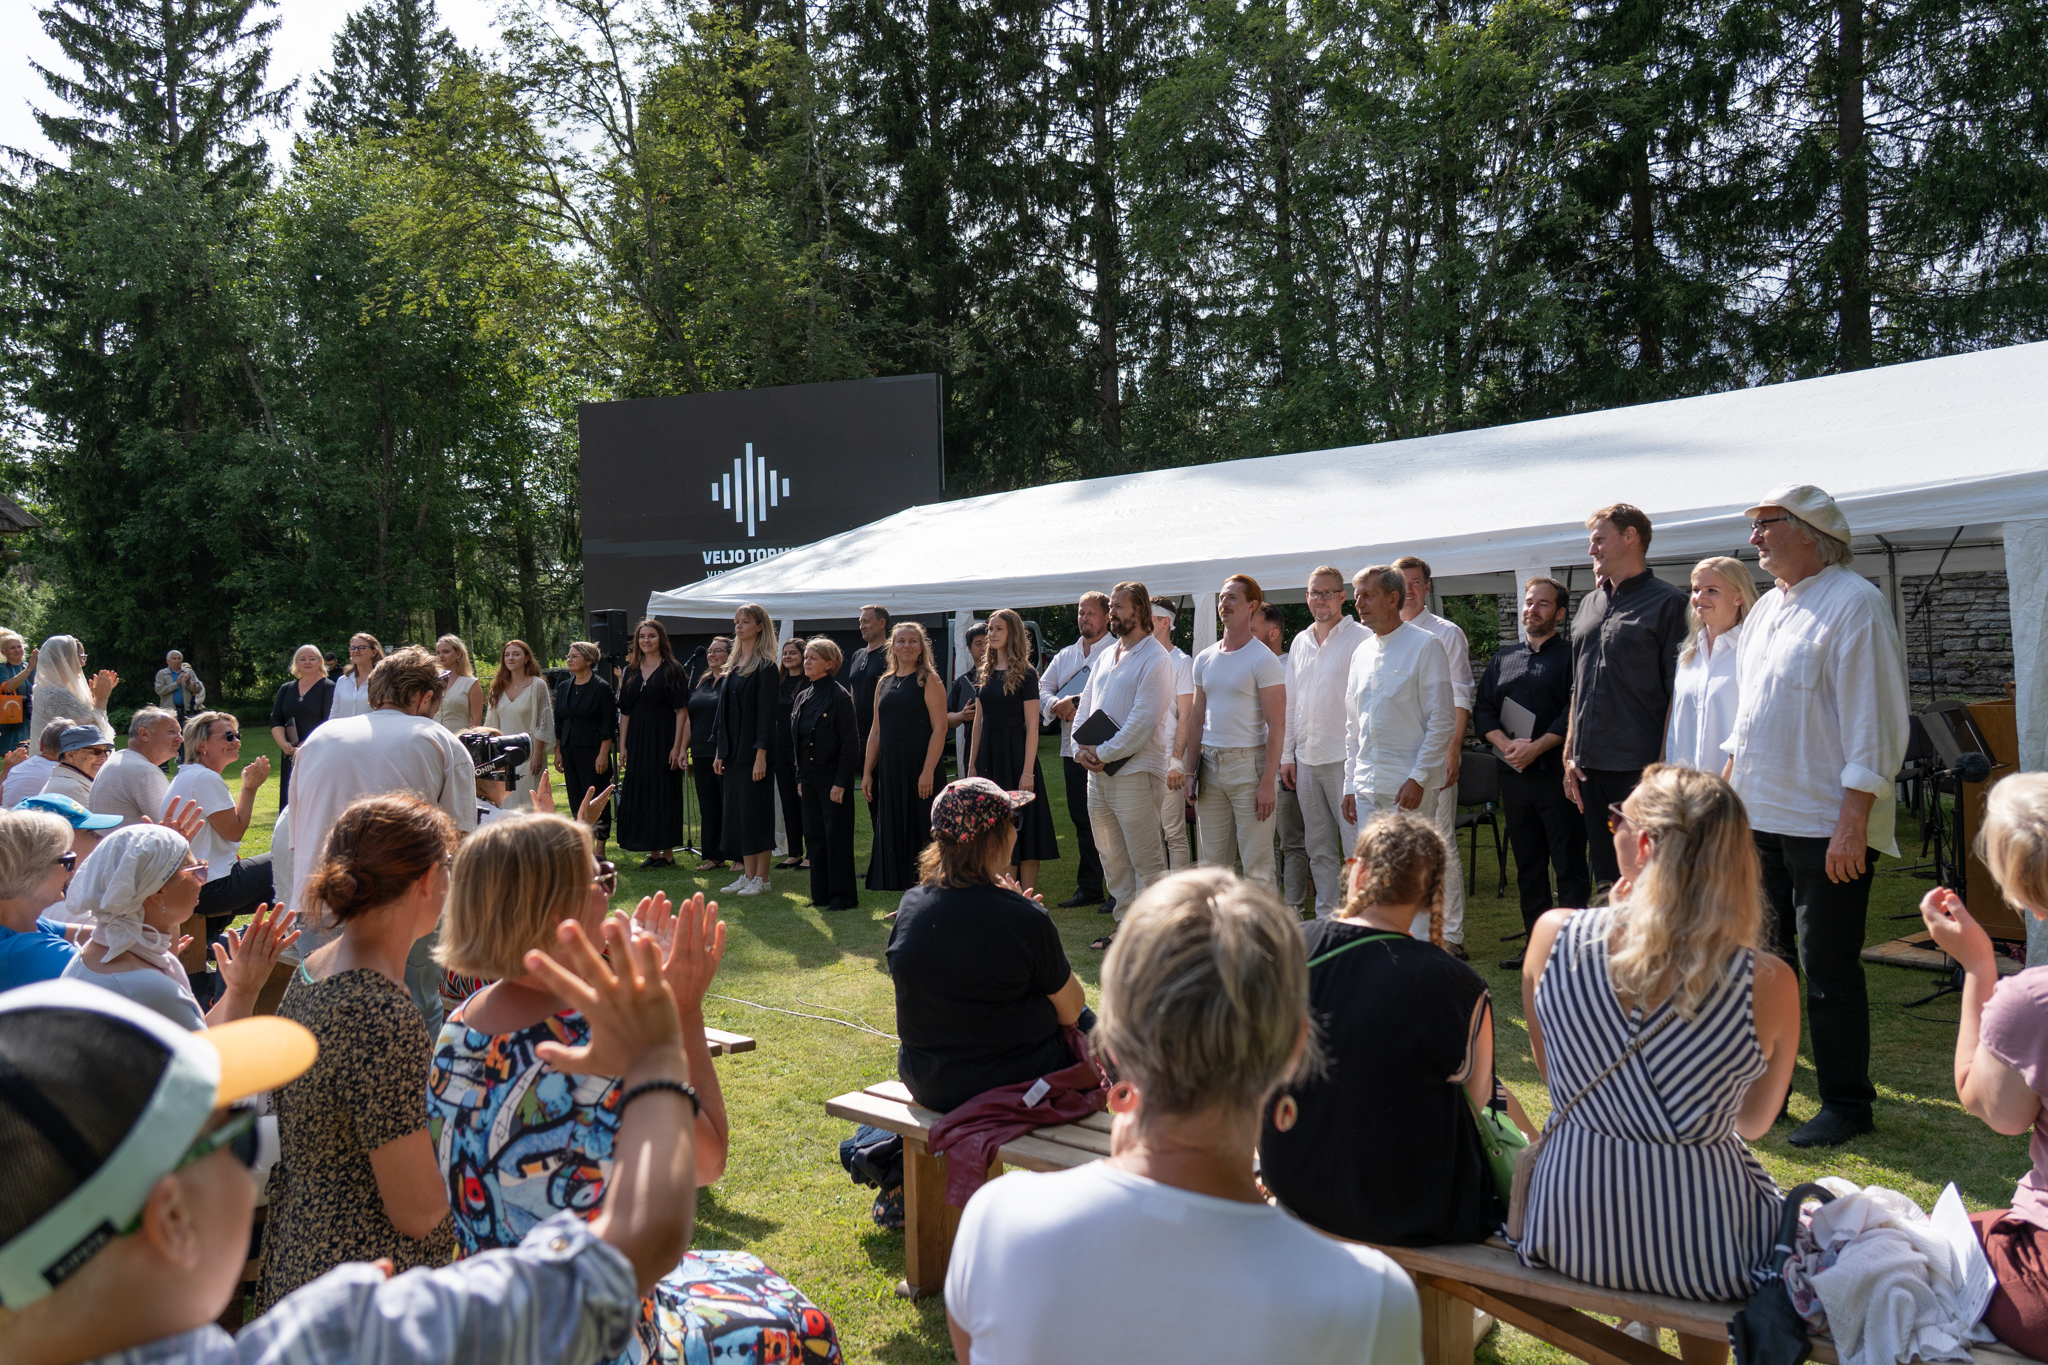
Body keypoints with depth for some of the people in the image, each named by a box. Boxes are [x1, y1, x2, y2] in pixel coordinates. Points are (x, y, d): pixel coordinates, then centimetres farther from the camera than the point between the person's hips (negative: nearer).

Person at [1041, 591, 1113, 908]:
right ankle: (1088, 888, 19)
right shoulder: (1065, 655, 20)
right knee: (1082, 822, 11)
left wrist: (1076, 702, -18)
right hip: (1072, 749, 7)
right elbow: (1042, 689, 14)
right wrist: (1056, 707, -7)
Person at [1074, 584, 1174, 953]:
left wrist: (1104, 753, -15)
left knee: (1146, 860, -4)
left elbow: (1143, 720, -16)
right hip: (1097, 772, 9)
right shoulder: (1105, 657, 18)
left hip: (1134, 771, -8)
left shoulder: (1154, 659, -8)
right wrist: (1081, 747, -1)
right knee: (1112, 857, 13)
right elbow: (1085, 707, 17)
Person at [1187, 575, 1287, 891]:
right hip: (1210, 765, 6)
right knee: (1212, 862, 10)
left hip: (1248, 762, -6)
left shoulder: (1263, 659, -6)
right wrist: (1191, 771, 9)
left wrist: (1268, 782, -17)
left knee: (1256, 865, -4)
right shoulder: (1204, 659, 13)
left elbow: (1277, 726, -10)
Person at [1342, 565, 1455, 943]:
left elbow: (1441, 720, -8)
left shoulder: (1424, 646, -4)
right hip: (1366, 785, 6)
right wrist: (1350, 784, 15)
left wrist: (1418, 777, -15)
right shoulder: (1361, 653, 15)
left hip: (1408, 784, -6)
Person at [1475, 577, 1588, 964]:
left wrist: (1535, 747, -17)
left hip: (1557, 773, -5)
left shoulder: (1571, 656, 1)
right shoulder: (1503, 658, 17)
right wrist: (1506, 744, -6)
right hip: (1513, 775, 5)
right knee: (1527, 865, 11)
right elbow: (1482, 710, 11)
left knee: (1569, 865, -4)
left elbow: (1575, 713, -10)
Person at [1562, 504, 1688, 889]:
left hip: (1640, 769, -6)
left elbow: (1678, 691, -7)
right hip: (1591, 766, 6)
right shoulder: (1589, 605, 17)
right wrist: (1570, 756, 13)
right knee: (1605, 876, 11)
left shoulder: (1666, 603, -3)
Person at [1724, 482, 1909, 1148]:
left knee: (1829, 972, 0)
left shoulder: (1855, 603, -12)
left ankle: (1846, 1104, 15)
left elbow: (1875, 725, -17)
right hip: (1759, 818, 8)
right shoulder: (1767, 607, 14)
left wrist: (1852, 824, -21)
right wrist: (1730, 788, 18)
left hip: (1826, 826, -8)